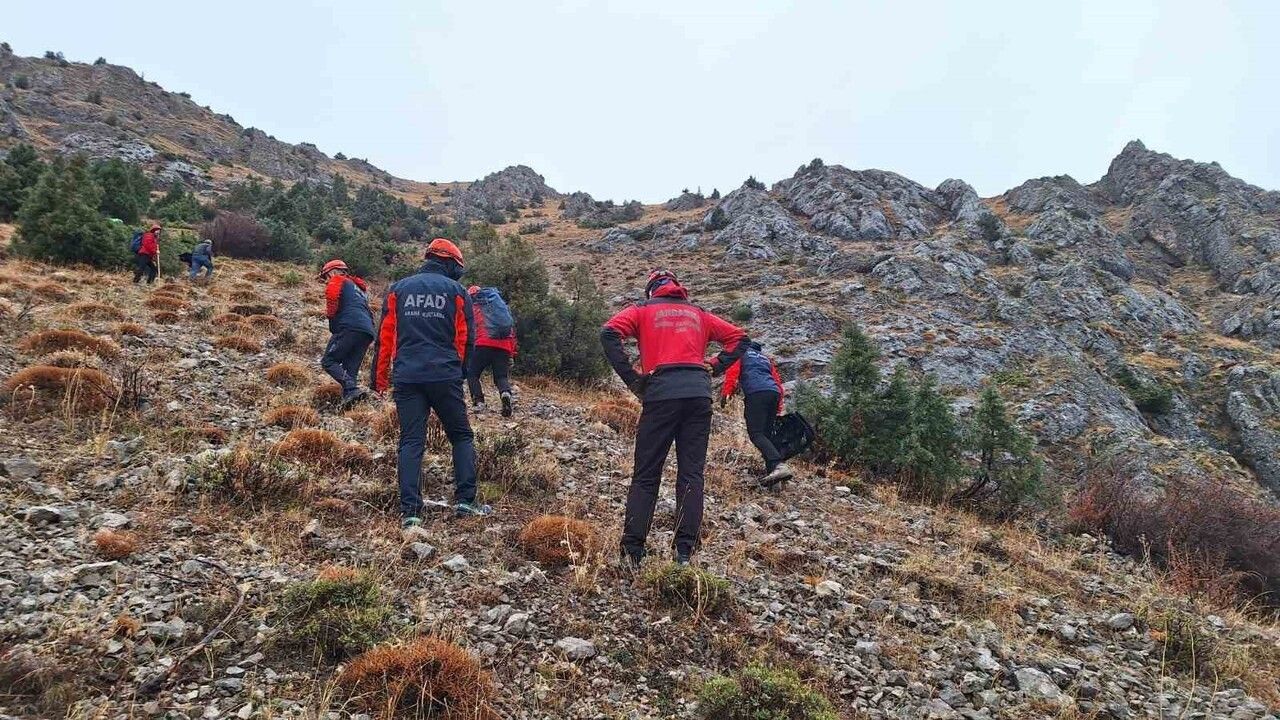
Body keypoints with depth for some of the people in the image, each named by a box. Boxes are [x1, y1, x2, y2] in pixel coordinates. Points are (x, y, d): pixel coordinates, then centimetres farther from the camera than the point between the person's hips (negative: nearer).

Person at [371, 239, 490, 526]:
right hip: (445, 376, -2)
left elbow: (384, 337, 8)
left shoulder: (398, 289, 11)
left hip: (407, 377, 2)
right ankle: (464, 500, 5)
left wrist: (380, 379, 13)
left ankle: (410, 511, -4)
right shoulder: (457, 291, 5)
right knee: (462, 436, 12)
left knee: (411, 442, 3)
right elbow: (467, 339, 6)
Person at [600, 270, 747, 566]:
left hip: (661, 394, -2)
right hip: (699, 394, 2)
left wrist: (632, 380, -1)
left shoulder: (643, 309, 15)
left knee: (645, 475, 3)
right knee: (691, 474, 5)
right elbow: (739, 338, 22)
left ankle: (632, 552, -2)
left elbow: (609, 333, -2)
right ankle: (684, 552, -1)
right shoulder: (698, 314, 24)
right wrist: (712, 368, 15)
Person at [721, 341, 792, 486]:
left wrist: (725, 394, -5)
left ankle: (779, 465, -35)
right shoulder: (765, 358, 37)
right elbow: (777, 380, 31)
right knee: (767, 434, 11)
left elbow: (732, 373, 2)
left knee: (756, 433, -16)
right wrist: (779, 408, 31)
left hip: (756, 393, -7)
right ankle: (771, 470, -1)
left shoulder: (741, 354, 20)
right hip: (773, 393, 7)